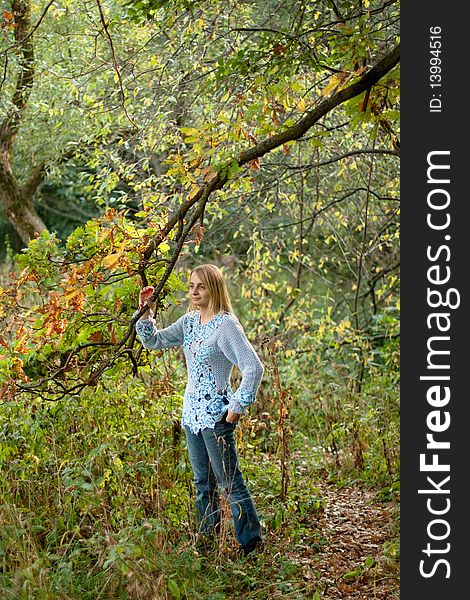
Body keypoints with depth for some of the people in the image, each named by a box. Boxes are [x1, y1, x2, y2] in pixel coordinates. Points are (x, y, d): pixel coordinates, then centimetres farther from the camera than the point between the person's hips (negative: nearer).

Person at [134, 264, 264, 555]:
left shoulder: (226, 325, -15)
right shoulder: (190, 321, 9)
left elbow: (254, 367, -20)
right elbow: (153, 340, 16)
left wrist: (239, 406, -18)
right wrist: (145, 312, 0)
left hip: (216, 415, -8)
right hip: (192, 412, 8)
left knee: (230, 482, -4)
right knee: (203, 484, 15)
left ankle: (252, 542, 3)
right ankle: (208, 539, 25)